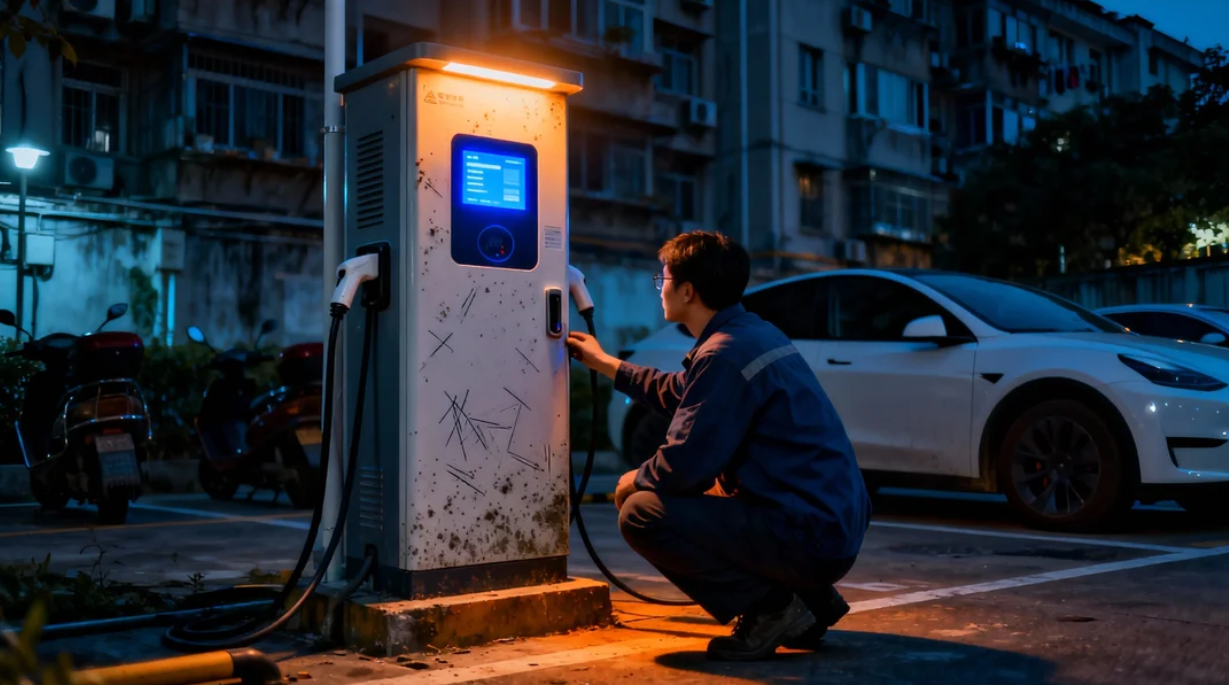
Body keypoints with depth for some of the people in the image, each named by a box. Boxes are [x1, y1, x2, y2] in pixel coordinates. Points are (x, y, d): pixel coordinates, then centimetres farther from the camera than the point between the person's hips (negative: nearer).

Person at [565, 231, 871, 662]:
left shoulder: (724, 354, -18)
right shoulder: (753, 332, 12)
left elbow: (683, 467, -18)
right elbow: (678, 394, 28)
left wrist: (635, 480, 4)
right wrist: (603, 362, 37)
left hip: (812, 540, -10)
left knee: (641, 513, -11)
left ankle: (769, 608, -6)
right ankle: (809, 598, 18)